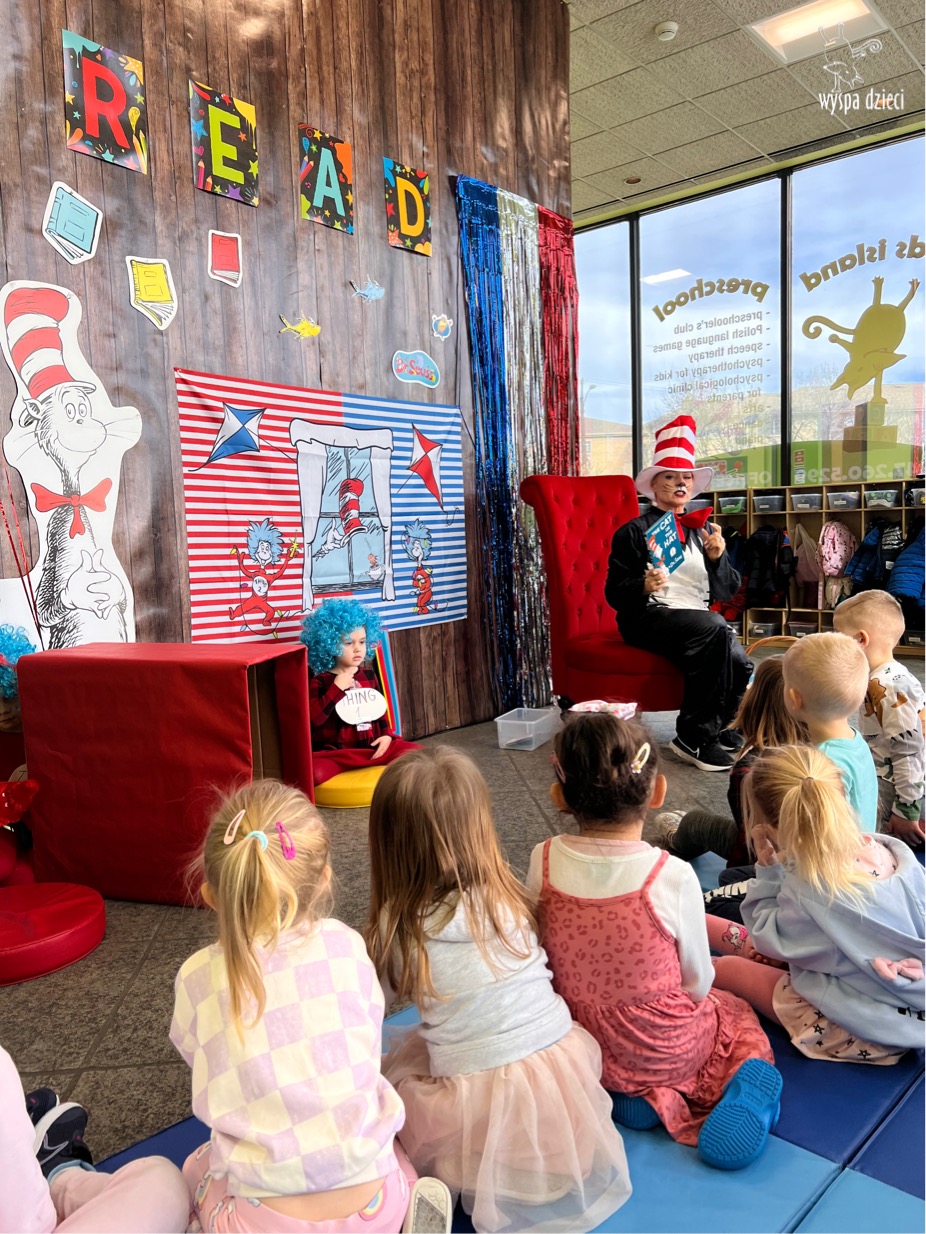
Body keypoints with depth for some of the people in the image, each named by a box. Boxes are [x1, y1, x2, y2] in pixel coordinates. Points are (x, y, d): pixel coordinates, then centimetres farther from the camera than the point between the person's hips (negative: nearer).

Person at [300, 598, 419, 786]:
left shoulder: (369, 676, 13)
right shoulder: (320, 681, -2)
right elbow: (314, 718, -16)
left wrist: (387, 734, 2)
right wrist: (337, 688, -18)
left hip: (373, 746, 5)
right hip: (336, 752, -5)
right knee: (314, 772, -35)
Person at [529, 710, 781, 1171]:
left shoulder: (544, 862, -18)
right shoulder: (672, 877, -26)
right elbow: (697, 983, -12)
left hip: (581, 1048, 3)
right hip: (668, 1051, -3)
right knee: (737, 1012, 29)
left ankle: (642, 1096, 7)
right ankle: (744, 1084, -1)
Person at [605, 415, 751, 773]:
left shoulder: (703, 529, 18)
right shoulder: (634, 531, 4)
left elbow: (727, 592, 13)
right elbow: (615, 593, -2)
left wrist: (716, 558, -6)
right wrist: (644, 587, -23)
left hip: (699, 617, 4)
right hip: (647, 617, -4)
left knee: (738, 661, -28)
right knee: (714, 627, -33)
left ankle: (713, 729, 0)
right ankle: (694, 737, -22)